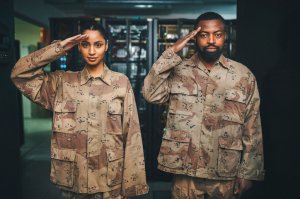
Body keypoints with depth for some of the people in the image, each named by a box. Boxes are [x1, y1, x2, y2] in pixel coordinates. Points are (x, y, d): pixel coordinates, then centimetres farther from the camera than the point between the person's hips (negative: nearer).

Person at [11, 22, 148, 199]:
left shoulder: (121, 82, -3)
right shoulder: (63, 82, 3)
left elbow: (131, 134, -4)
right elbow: (19, 73, -3)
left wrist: (131, 182, -6)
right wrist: (59, 48, -8)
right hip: (72, 180, 2)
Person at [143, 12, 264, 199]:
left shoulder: (244, 75, -1)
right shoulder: (178, 70, -1)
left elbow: (252, 129, 0)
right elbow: (151, 94, -17)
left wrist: (247, 172, -1)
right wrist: (172, 52, -16)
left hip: (225, 173, 1)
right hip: (184, 170, 0)